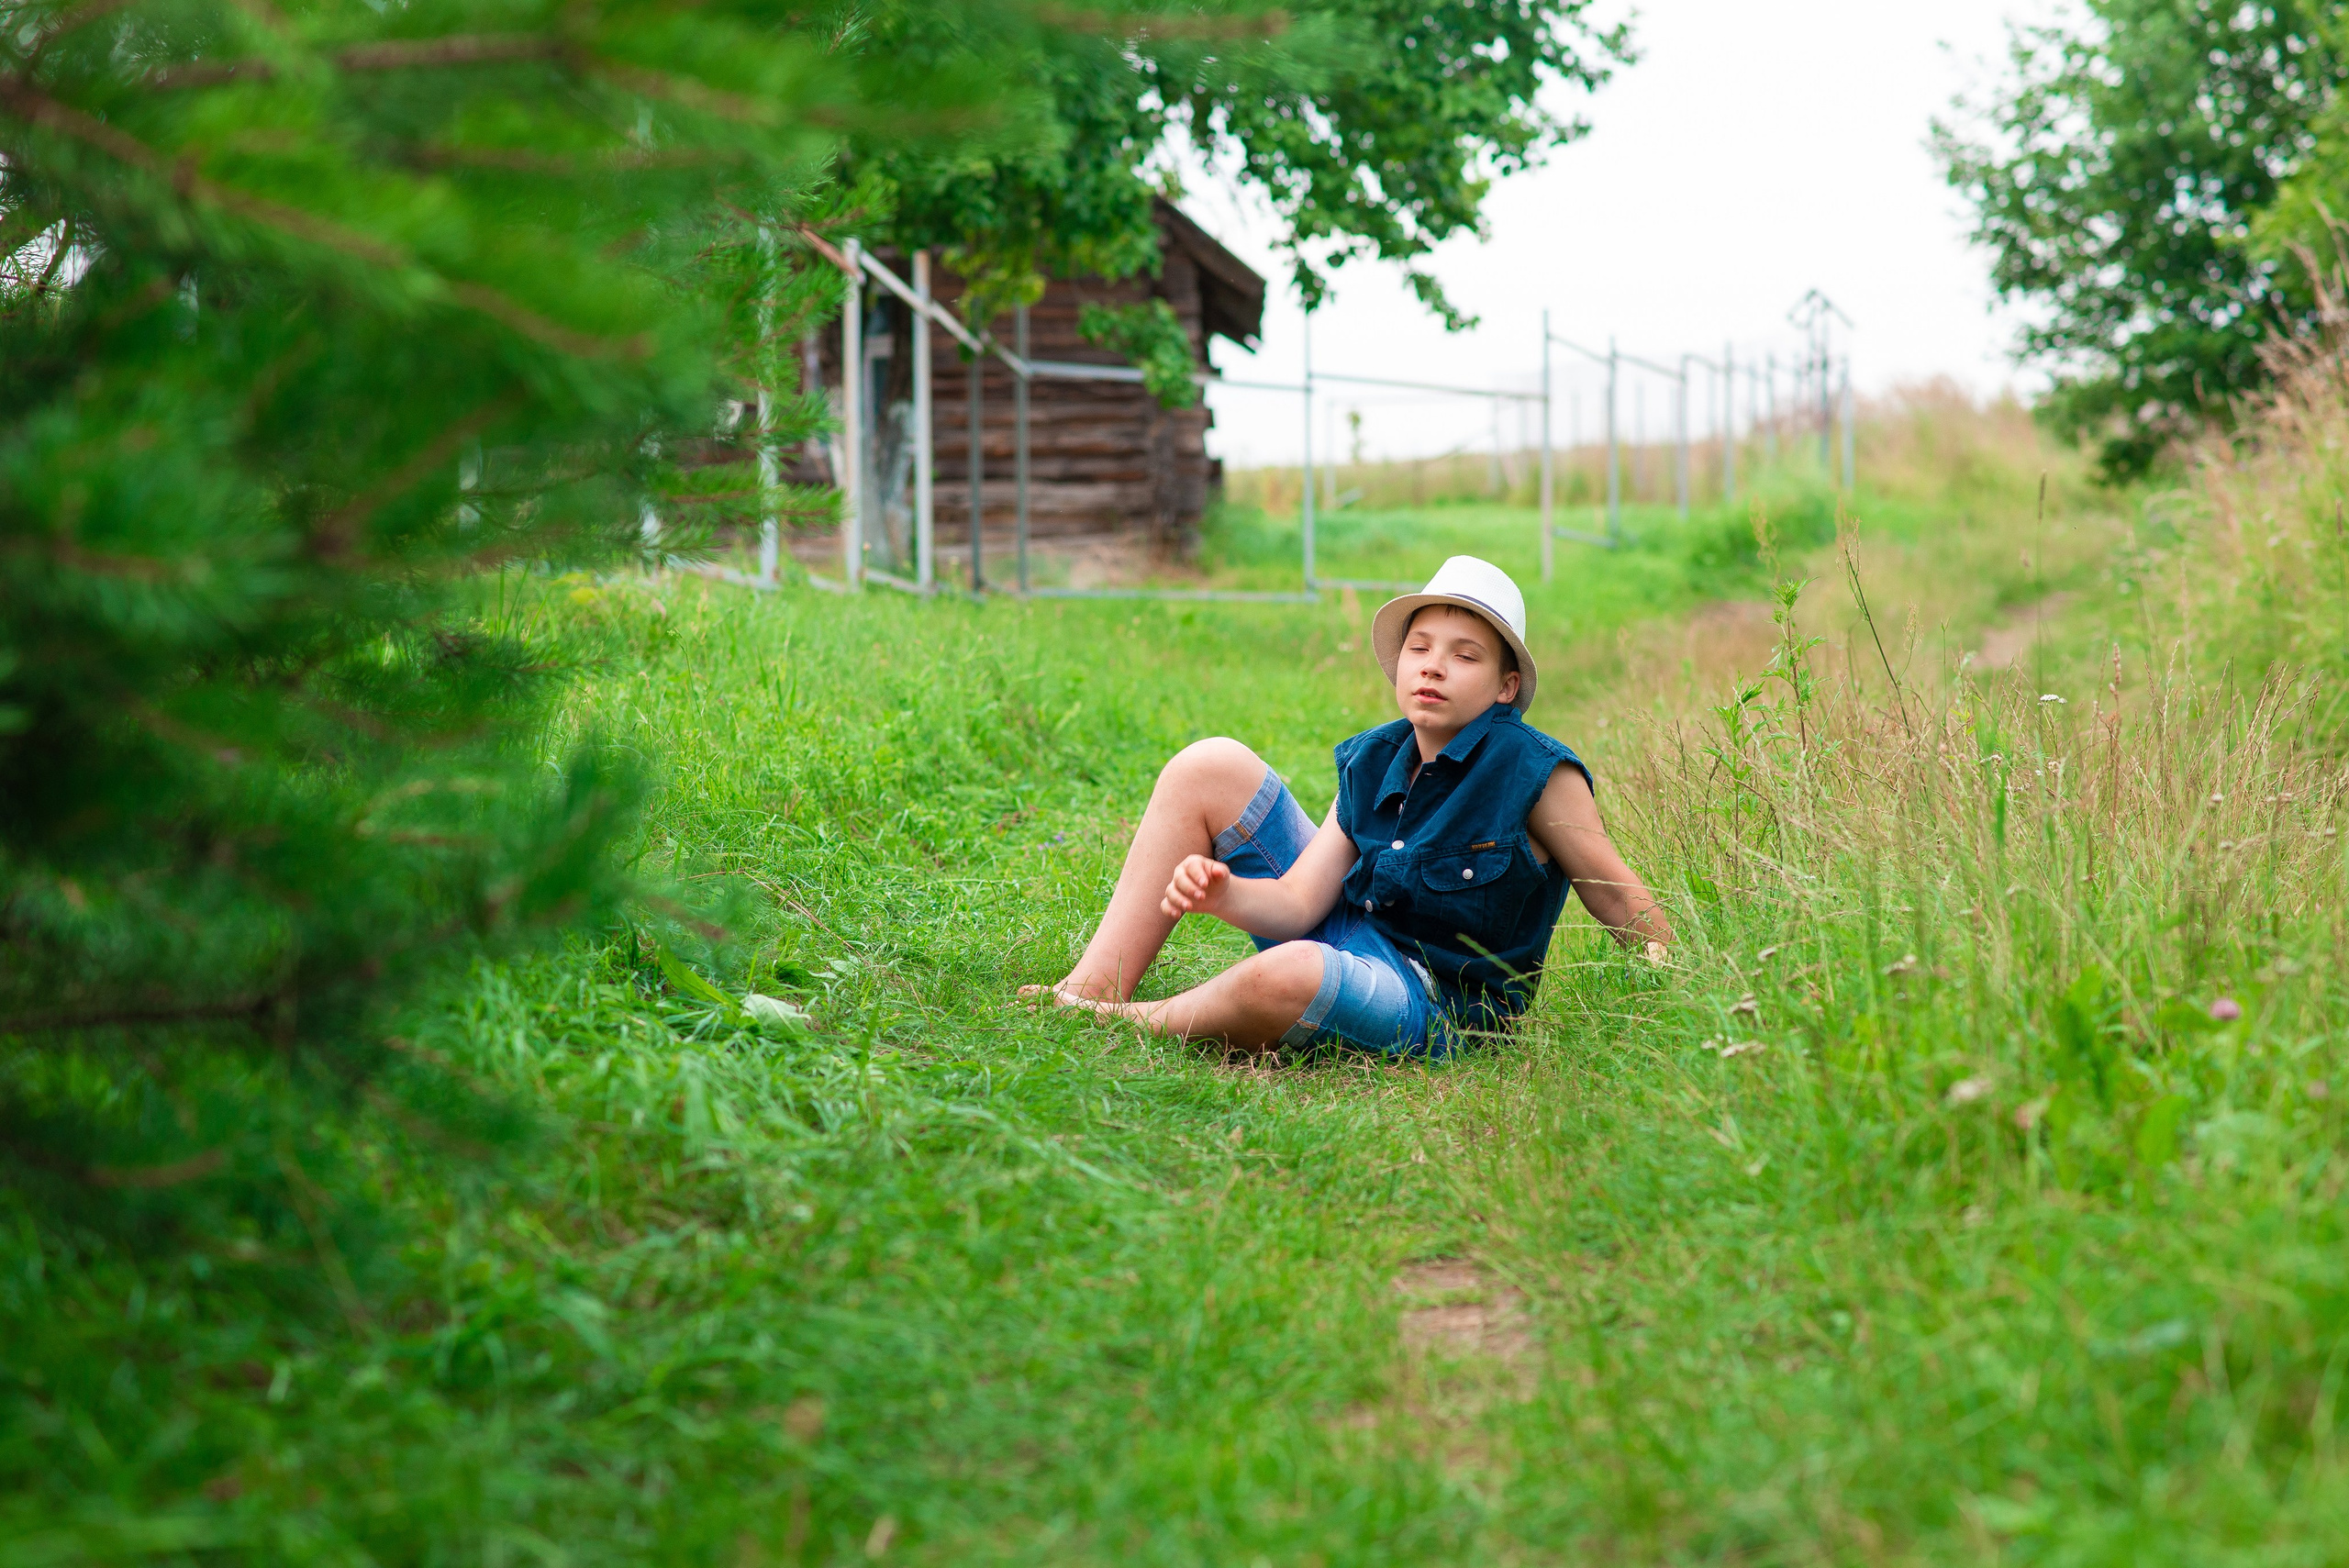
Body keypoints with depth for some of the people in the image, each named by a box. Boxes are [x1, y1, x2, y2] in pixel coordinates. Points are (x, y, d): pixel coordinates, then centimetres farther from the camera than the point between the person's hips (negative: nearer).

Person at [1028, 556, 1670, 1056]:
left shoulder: (1536, 773, -15)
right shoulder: (1371, 764, 3)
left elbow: (1620, 897, -7)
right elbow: (1295, 904, -3)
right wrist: (1223, 893, -23)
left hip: (1433, 1005, -7)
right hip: (1347, 931, 7)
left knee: (1289, 974, -43)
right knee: (1209, 766, 2)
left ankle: (1122, 1024, -12)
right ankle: (1092, 990, -2)